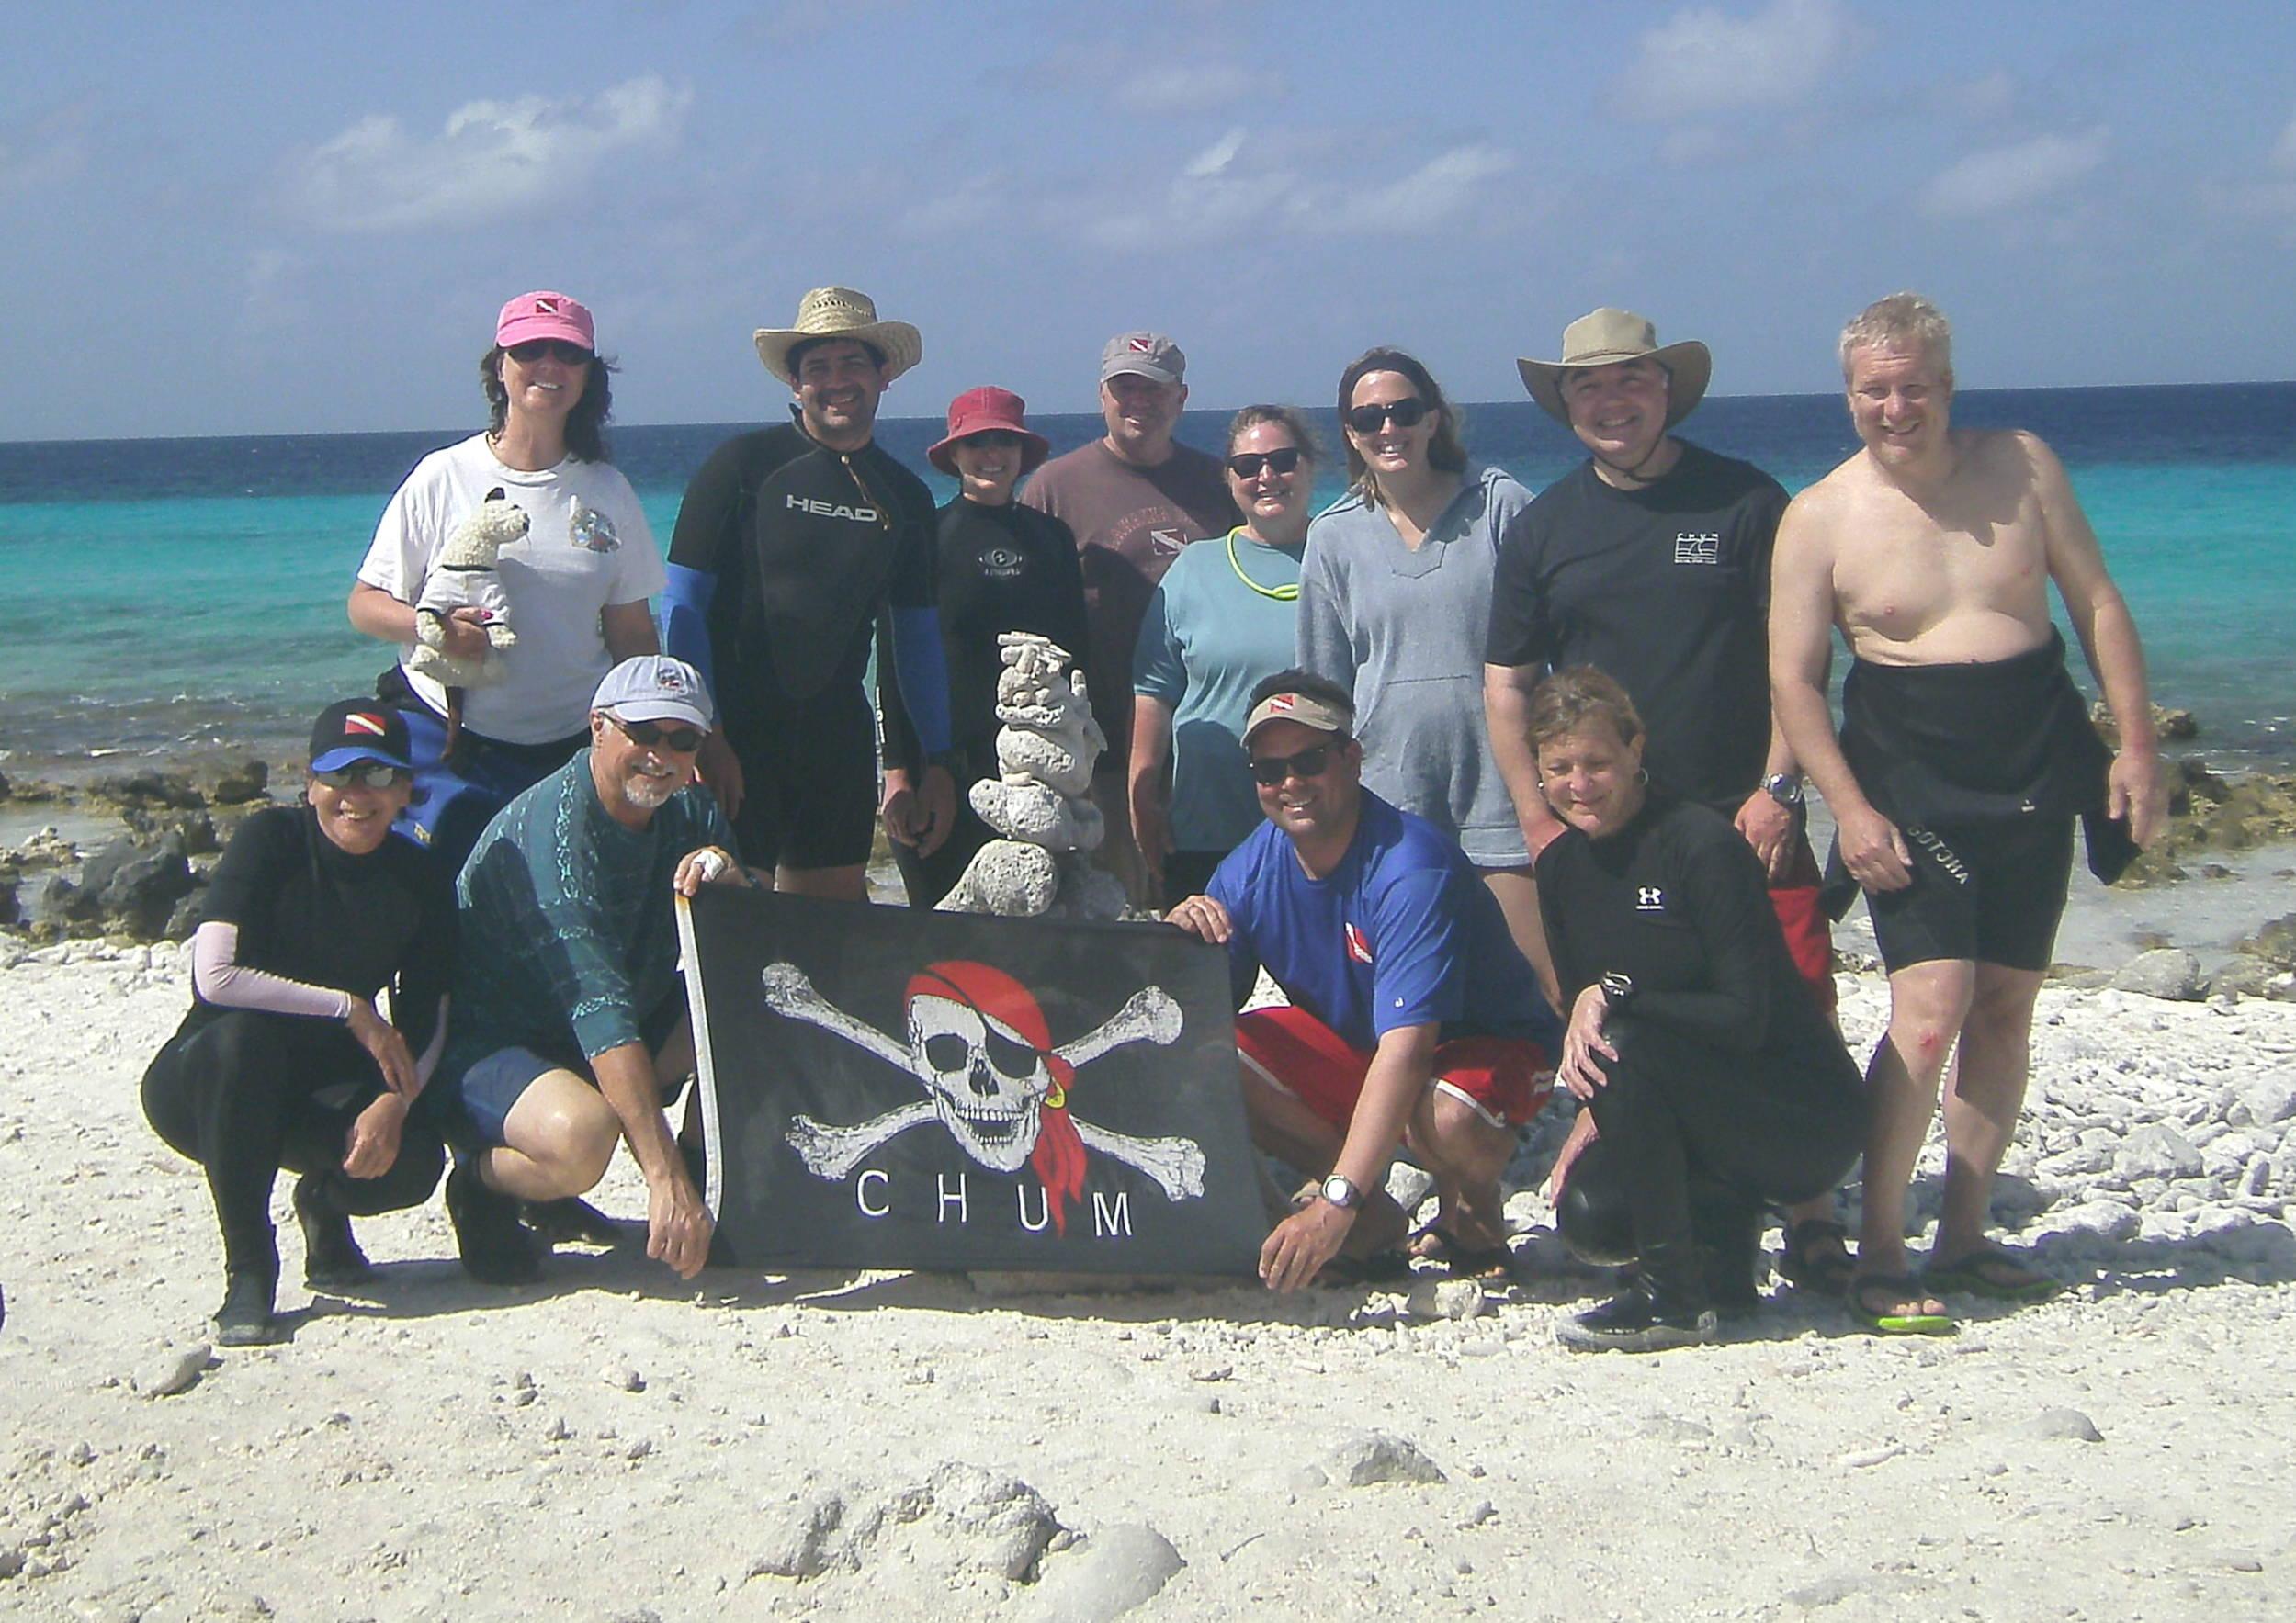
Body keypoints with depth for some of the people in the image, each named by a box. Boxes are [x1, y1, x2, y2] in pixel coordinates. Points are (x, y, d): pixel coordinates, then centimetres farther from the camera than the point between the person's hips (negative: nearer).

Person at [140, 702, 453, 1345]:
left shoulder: (418, 881, -4)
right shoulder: (271, 840, -16)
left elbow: (425, 1026, -5)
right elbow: (215, 978, -27)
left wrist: (395, 1101, -26)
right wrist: (350, 1009, -25)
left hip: (327, 1088, 3)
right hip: (200, 1089, -2)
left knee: (410, 1164, -28)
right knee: (242, 1035, -38)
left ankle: (325, 1206, 12)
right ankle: (248, 1268, -23)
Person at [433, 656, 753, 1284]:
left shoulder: (690, 815, 0)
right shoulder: (551, 832, -26)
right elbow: (600, 1011, -35)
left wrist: (726, 877, -25)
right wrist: (663, 1177, -41)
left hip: (628, 1044, 7)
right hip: (490, 1045, -7)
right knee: (582, 1135, -37)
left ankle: (706, 1177, 3)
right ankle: (482, 1183, -5)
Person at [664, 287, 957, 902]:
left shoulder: (904, 497, 10)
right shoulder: (742, 464, -4)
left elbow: (919, 637, 16)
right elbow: (683, 606, -6)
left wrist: (937, 764, 11)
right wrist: (703, 735, -13)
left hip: (838, 733, 4)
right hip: (735, 727, -4)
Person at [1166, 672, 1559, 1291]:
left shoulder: (1411, 866, -29)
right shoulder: (1250, 870, -9)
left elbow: (1406, 1047, -38)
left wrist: (1334, 1204, -46)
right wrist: (1178, 941, -31)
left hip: (1483, 1045, -5)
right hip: (1350, 1048, 6)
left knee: (1444, 1114, -40)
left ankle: (1469, 1208, -2)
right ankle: (1373, 1218, -3)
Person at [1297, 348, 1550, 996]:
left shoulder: (1500, 505, 2)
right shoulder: (1334, 537, 9)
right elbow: (1324, 684, 15)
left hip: (1499, 773, -2)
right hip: (1391, 783, 2)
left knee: (1544, 976, -6)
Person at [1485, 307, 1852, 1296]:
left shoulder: (1745, 501, 4)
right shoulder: (1542, 528, 10)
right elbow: (1506, 685, 11)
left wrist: (1776, 787, -7)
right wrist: (1540, 822, 2)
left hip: (1744, 818, -2)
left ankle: (1810, 1222, 3)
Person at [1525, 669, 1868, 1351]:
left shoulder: (1702, 844, -17)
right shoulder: (1561, 866, 5)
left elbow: (1745, 1018, -20)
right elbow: (1582, 1008, 10)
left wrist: (1616, 993, -25)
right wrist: (1598, 1114, -6)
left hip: (1809, 1117, -6)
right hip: (1690, 1118, 6)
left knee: (1627, 1045, -30)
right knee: (1588, 1216, -20)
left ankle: (1674, 1298, -19)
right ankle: (1722, 1224, 13)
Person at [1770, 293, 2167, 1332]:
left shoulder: (2021, 467, 3)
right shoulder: (1820, 517, -4)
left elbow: (2098, 604, 8)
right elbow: (1793, 679, -5)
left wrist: (2136, 746, 1)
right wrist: (1849, 806, -14)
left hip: (2037, 778, 4)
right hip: (1912, 791, -4)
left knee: (2005, 1012, 8)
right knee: (1930, 1012, -16)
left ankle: (1964, 1237, 18)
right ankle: (1878, 1256, -9)